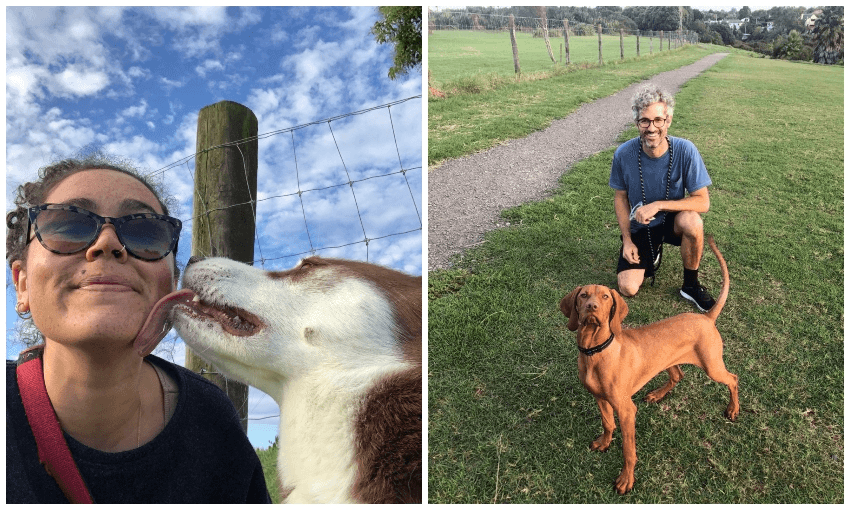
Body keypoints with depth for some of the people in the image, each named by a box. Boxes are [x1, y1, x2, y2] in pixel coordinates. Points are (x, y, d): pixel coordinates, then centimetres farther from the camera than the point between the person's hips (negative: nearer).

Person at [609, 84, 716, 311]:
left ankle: (691, 284, -10)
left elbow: (702, 202, -20)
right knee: (628, 288, -13)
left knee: (691, 221, -37)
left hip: (672, 220, -1)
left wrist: (658, 205, -32)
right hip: (640, 227, 1)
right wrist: (627, 240, -8)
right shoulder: (624, 154, -18)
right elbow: (620, 198, -3)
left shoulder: (685, 151, -22)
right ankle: (651, 254, 23)